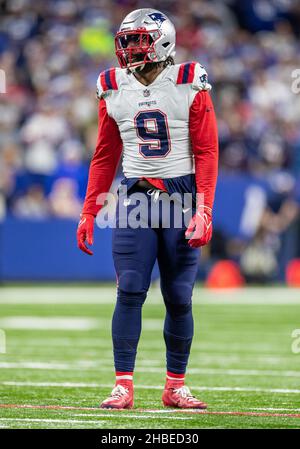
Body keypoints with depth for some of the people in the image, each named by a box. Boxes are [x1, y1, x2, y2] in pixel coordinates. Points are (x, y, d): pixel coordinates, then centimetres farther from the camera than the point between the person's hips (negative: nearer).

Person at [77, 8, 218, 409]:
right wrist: (88, 213, 10)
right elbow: (105, 157, 14)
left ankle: (175, 387, 12)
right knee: (130, 291, -8)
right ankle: (123, 386, -5)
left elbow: (207, 152, -4)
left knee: (179, 298, 1)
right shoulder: (113, 89, 6)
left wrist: (203, 212, -12)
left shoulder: (189, 84, -4)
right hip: (136, 196, 2)